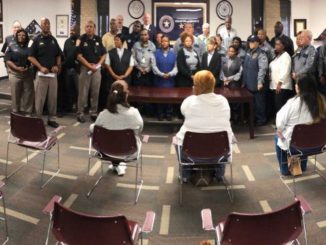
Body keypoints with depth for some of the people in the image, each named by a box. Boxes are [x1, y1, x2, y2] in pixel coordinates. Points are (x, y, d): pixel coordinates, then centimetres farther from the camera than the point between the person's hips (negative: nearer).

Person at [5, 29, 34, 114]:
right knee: (16, 94, 3)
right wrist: (17, 68, -17)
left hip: (28, 74, 2)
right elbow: (8, 60, -5)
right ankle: (16, 111, 14)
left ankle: (27, 111, 15)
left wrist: (30, 67, -7)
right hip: (15, 74, -2)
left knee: (28, 93, 4)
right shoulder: (11, 46, 2)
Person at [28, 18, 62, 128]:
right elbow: (31, 57, -5)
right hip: (41, 73, -4)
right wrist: (41, 67, -15)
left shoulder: (53, 39, 11)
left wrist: (57, 66, -1)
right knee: (39, 98, -1)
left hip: (53, 73, 4)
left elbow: (58, 55, 16)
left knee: (53, 98, 8)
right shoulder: (37, 39, -2)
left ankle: (52, 119, 18)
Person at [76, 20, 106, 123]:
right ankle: (80, 113, 5)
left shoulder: (98, 39, 8)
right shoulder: (81, 39, -4)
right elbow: (79, 56, -9)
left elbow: (103, 55, 10)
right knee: (83, 92, -2)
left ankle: (94, 112, 16)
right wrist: (90, 66, -13)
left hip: (97, 68, 4)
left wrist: (98, 65, -6)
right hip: (85, 68, -3)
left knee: (95, 92, 6)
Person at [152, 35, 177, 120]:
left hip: (170, 80, 0)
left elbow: (176, 67, 1)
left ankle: (169, 114, 15)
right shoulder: (156, 53, 3)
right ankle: (160, 114, 15)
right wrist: (162, 74, -15)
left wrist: (170, 74, -15)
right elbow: (154, 66, -3)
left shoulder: (173, 53, 4)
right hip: (159, 79, 0)